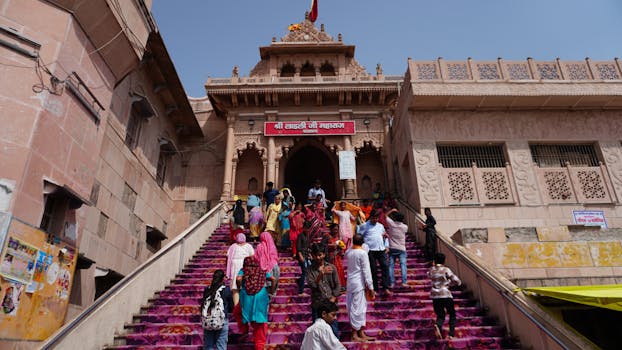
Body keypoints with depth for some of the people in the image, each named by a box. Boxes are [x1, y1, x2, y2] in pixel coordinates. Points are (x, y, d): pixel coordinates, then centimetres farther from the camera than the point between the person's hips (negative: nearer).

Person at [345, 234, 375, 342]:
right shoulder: (362, 253, -15)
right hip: (359, 283, -7)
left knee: (361, 307, 16)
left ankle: (361, 334, 24)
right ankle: (355, 335, 11)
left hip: (350, 282, 8)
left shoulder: (348, 251, 4)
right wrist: (371, 288, -9)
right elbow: (366, 271, -14)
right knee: (357, 308, 1)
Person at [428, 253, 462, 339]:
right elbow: (458, 281, -7)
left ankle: (437, 325, -20)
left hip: (435, 296, 3)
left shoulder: (431, 270, 4)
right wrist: (449, 283, 9)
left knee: (440, 315, 12)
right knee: (452, 314, 18)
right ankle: (451, 334, 8)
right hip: (446, 295, -3)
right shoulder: (446, 270, -6)